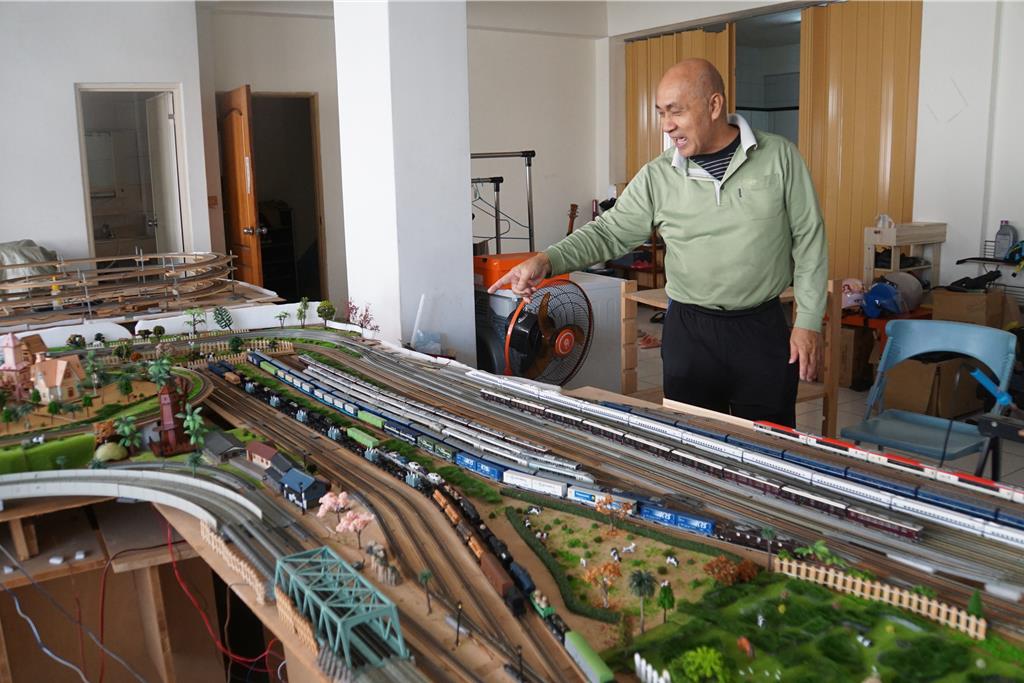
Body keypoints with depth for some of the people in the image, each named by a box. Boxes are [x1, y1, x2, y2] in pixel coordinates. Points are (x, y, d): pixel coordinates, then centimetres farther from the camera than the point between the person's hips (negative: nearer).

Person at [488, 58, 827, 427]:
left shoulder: (779, 157, -4)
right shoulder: (658, 176, -2)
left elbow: (808, 240, -1)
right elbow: (610, 232, -1)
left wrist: (808, 320, -4)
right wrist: (546, 261, -17)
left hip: (763, 327, -1)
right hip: (689, 330, 1)